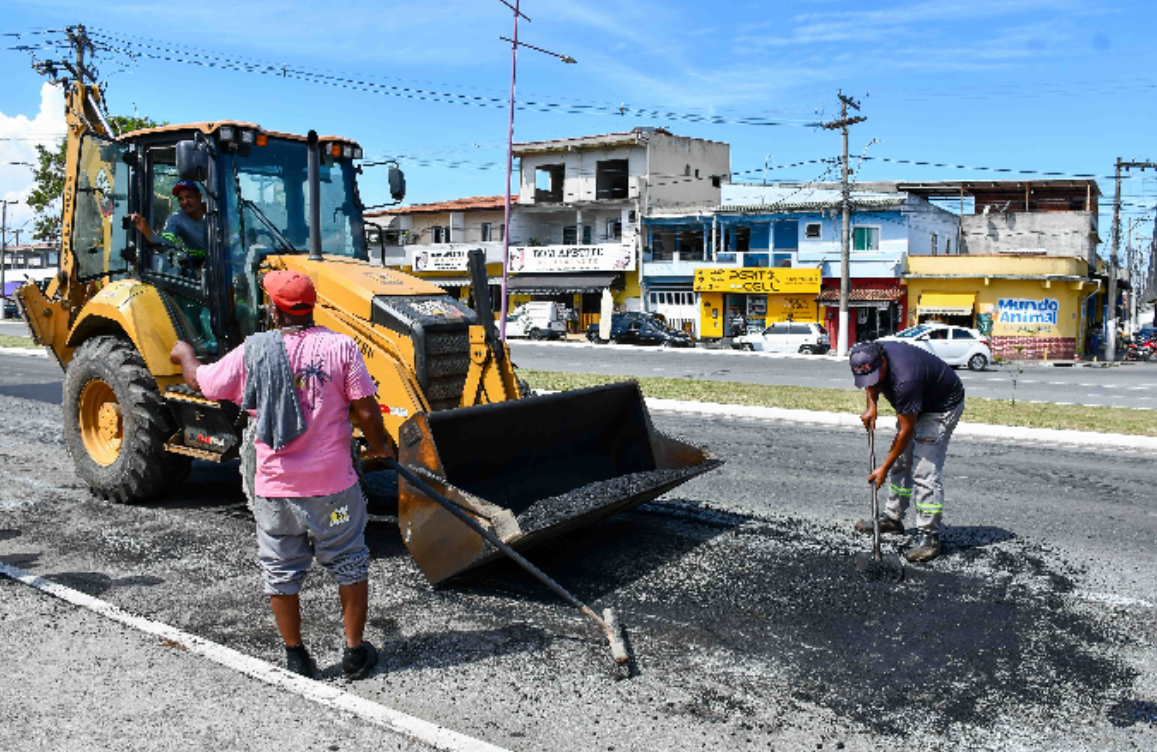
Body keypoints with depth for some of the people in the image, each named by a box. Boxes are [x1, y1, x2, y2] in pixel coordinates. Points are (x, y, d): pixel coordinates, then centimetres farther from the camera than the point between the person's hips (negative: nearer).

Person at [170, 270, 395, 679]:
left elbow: (199, 381, 11)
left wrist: (184, 354, 32)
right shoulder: (339, 347, -10)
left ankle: (296, 656, 26)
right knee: (349, 565, 15)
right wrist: (379, 446, 7)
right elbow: (366, 412, -12)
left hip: (274, 490, 1)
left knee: (281, 573, 17)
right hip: (332, 487, -1)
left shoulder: (252, 352, -4)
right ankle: (355, 652, 22)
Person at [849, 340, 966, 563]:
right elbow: (872, 384, 11)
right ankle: (892, 518, 24)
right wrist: (871, 406, -8)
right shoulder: (872, 357, -16)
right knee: (900, 461, 12)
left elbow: (906, 430, -29)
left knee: (925, 471, -17)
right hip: (916, 404, 9)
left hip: (943, 406, -9)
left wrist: (884, 467, -22)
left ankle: (929, 538, -12)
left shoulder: (904, 379, -39)